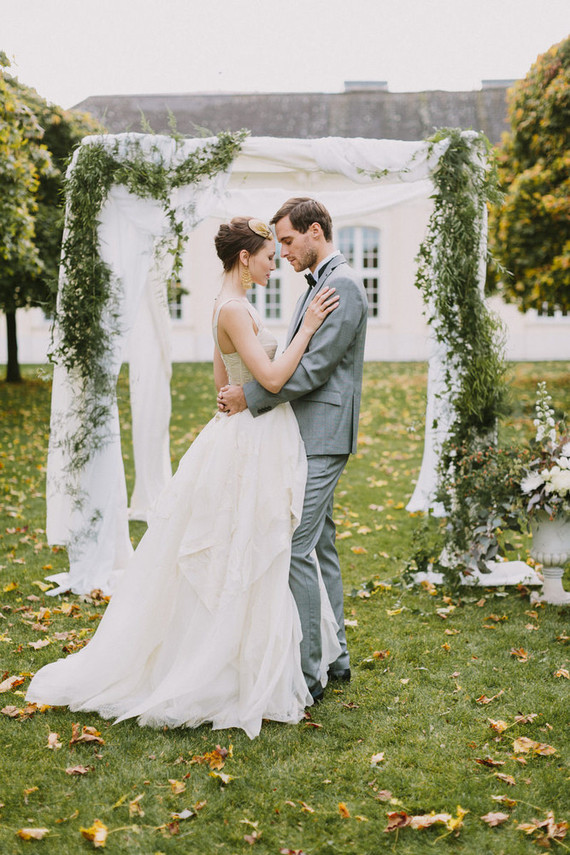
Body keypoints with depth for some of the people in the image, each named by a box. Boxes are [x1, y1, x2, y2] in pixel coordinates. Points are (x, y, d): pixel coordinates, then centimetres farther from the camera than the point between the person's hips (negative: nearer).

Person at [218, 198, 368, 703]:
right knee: (320, 547, 15)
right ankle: (333, 656, 25)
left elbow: (314, 367, -20)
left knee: (296, 549, -11)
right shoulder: (320, 285, 19)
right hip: (310, 436, 11)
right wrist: (249, 394, 11)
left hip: (320, 439, -11)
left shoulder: (342, 286, -14)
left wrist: (250, 397, -16)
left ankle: (305, 674, -4)